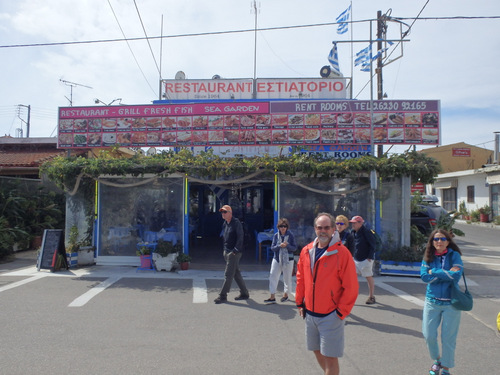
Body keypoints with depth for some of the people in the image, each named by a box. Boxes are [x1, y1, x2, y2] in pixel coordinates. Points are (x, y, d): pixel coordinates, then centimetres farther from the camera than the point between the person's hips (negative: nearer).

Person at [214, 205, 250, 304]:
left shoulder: (236, 223, -12)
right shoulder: (225, 224, 13)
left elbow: (240, 237, -16)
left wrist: (235, 250, -18)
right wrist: (224, 250, 13)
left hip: (234, 252, -8)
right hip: (227, 252, 9)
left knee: (228, 274, -5)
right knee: (236, 273, 14)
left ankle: (223, 296, 1)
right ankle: (244, 293, 23)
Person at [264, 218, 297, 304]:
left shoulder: (290, 235, -5)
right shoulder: (276, 235, 0)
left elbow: (295, 248, -5)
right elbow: (272, 248, -1)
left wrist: (287, 245, -22)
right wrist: (279, 246, -20)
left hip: (288, 260, -2)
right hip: (277, 259, 2)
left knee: (287, 278, 9)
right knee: (273, 276, -6)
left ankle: (285, 294, 30)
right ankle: (272, 297, -1)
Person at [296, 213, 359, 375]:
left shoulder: (342, 252, -14)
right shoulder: (307, 251, 1)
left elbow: (351, 286, -13)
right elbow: (300, 278, 11)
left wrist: (341, 311, -12)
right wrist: (300, 302, 10)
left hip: (331, 315, -6)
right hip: (310, 313, 6)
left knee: (330, 356, 1)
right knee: (317, 350, 19)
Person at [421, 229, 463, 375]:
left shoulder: (454, 255, -7)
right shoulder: (428, 257, -1)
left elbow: (456, 275, -20)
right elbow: (424, 276, -12)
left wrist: (434, 272, -14)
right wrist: (447, 274, -16)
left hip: (451, 303, -2)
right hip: (432, 301, 2)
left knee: (448, 338, 7)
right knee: (429, 336, 6)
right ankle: (437, 360, 35)